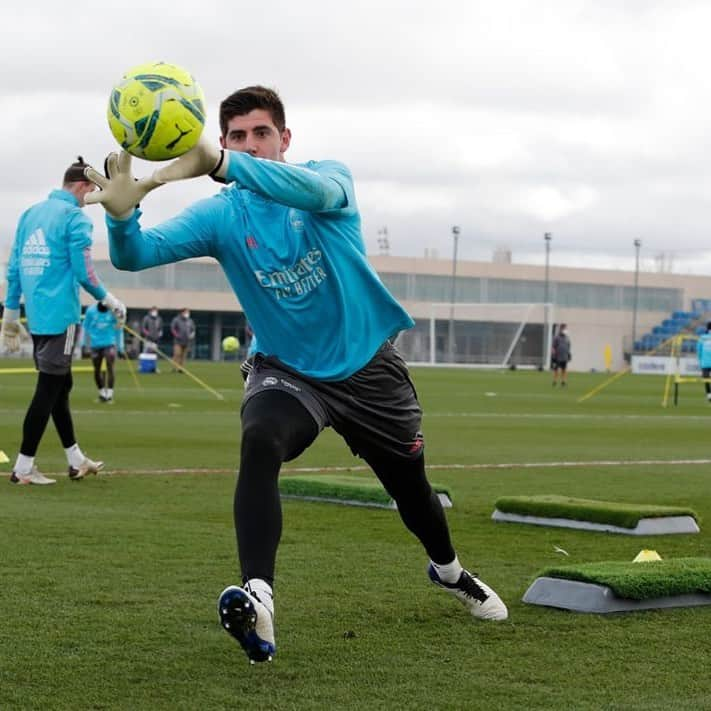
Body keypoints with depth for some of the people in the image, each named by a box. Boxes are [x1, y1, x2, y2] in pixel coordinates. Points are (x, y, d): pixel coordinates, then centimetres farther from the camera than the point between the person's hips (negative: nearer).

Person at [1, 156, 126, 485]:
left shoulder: (30, 214, 13)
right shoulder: (75, 218, -9)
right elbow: (84, 273, -13)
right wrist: (109, 300, 3)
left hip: (36, 317, 8)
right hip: (60, 317, -8)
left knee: (60, 385, 16)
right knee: (49, 389, -3)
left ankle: (76, 460, 25)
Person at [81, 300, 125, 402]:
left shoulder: (114, 311, -7)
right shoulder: (91, 310, -5)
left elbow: (119, 329, 4)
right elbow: (86, 327, 7)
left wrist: (120, 345, 7)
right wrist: (84, 343, 9)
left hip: (110, 343, -2)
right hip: (95, 344, 2)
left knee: (110, 367, -14)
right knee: (97, 370, 7)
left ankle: (109, 394, -12)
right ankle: (102, 392, 24)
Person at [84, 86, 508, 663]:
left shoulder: (329, 177, -14)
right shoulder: (221, 216, -10)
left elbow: (317, 189, -41)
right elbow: (138, 254, -23)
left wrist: (219, 164, -56)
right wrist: (121, 214, -49)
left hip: (369, 366, 1)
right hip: (287, 372, 0)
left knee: (410, 484, 16)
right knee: (259, 443, -34)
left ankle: (448, 568, 49)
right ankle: (256, 598, -43)